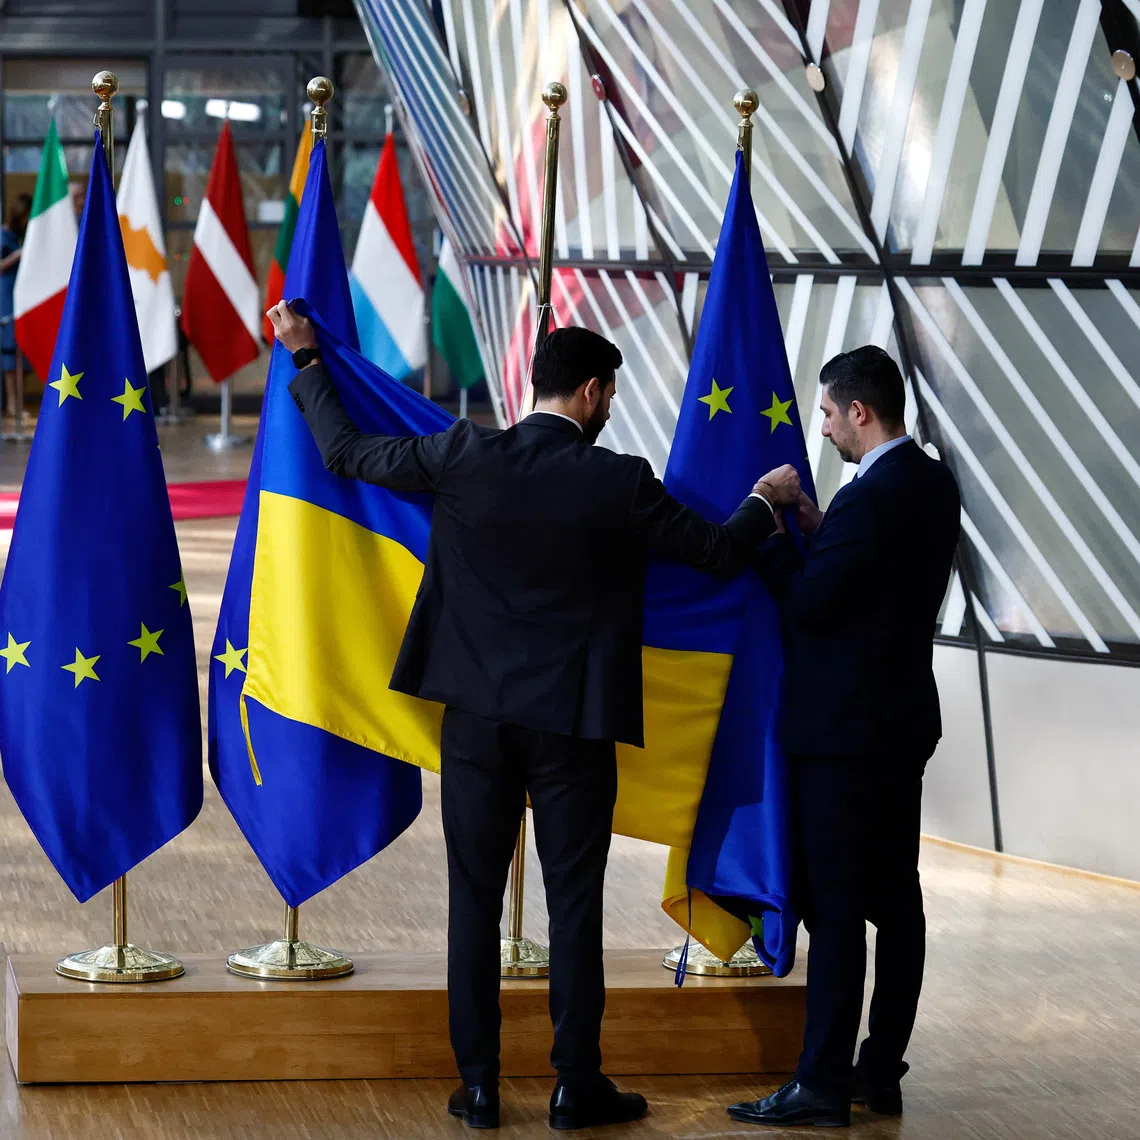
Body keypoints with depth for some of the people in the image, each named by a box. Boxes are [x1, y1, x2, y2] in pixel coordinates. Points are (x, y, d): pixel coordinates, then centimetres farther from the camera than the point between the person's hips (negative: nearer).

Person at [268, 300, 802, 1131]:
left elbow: (347, 453, 4)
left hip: (479, 717, 2)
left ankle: (478, 1084, 11)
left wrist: (306, 359, 17)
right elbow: (722, 553, -2)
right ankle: (578, 1086, 10)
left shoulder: (464, 456, -5)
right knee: (575, 904, 6)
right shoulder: (620, 481, -10)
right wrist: (768, 501, 19)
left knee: (475, 899, 9)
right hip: (572, 722, -2)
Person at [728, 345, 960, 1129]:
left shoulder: (871, 498, -21)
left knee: (834, 908, -6)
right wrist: (816, 532, 8)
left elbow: (809, 603, -18)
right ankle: (882, 1072, 18)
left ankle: (824, 1085, -4)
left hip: (846, 731, -10)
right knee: (894, 901, 11)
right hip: (903, 720, 10)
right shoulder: (933, 483, 8)